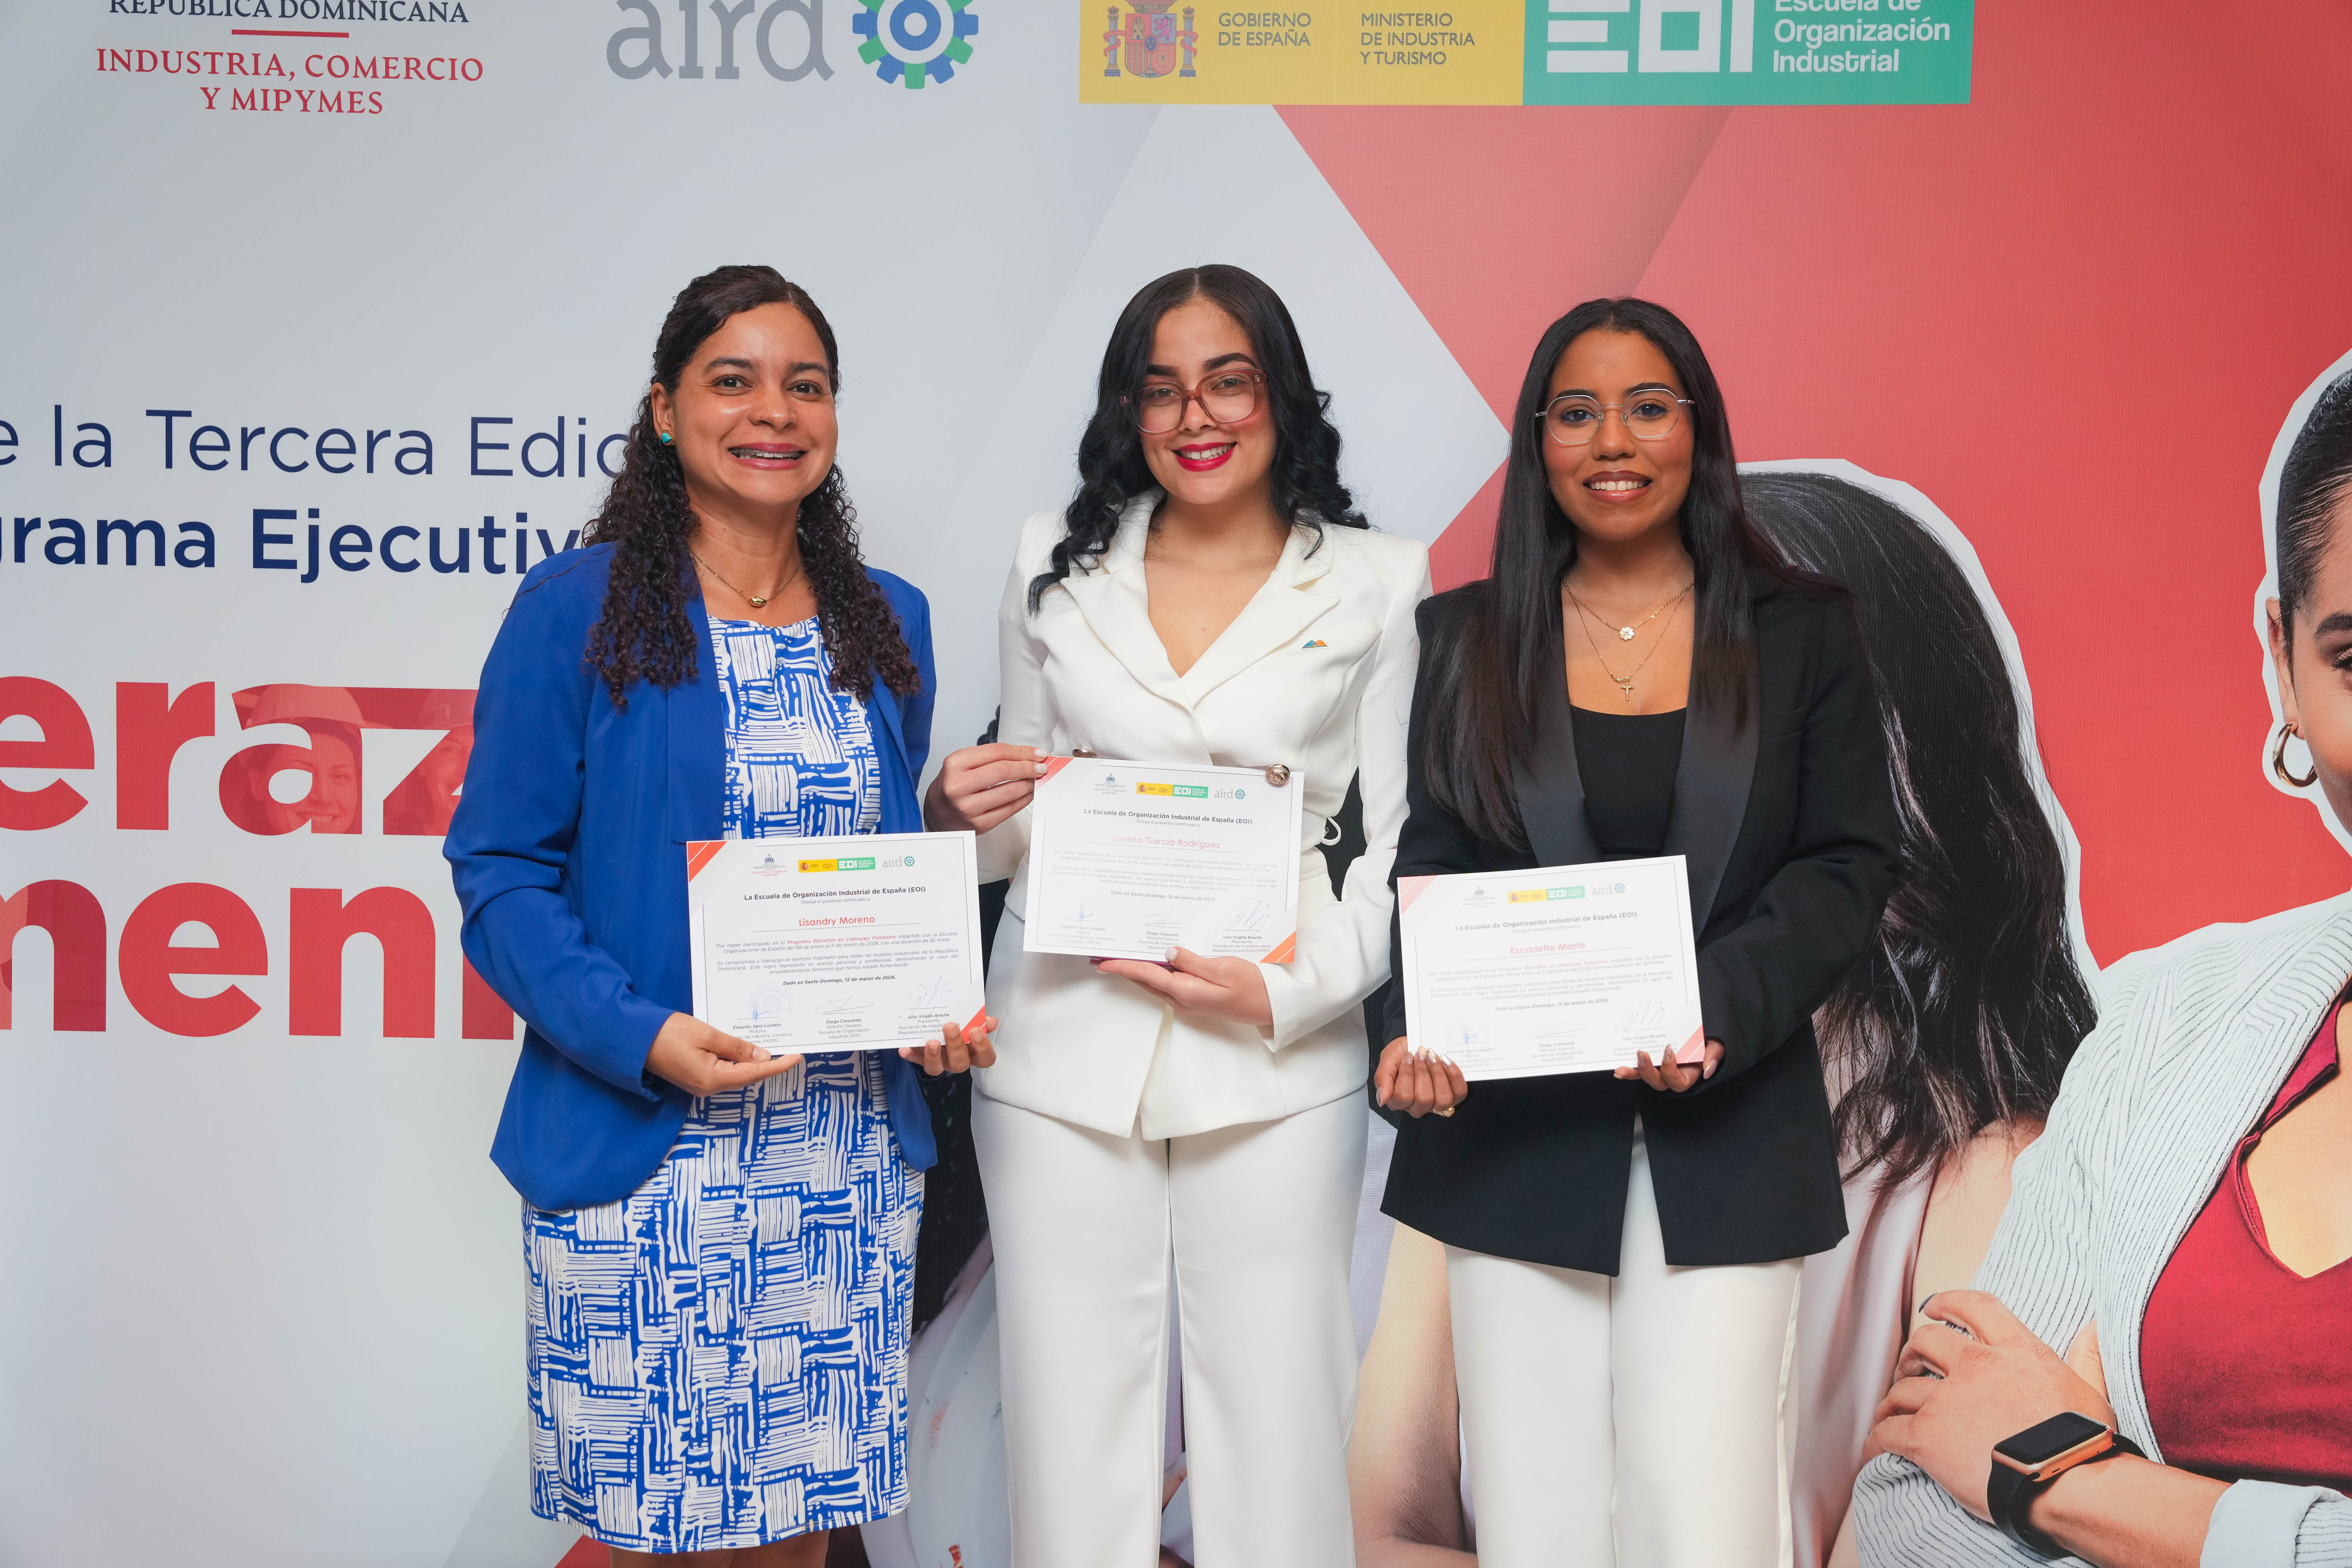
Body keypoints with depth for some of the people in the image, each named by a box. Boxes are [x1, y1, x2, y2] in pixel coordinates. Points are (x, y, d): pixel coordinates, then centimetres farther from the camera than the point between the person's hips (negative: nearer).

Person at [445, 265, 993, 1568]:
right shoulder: (579, 608, -5)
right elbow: (501, 871, -7)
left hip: (851, 1156, 4)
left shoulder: (888, 624, 10)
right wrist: (639, 1037, -19)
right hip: (642, 1157, -4)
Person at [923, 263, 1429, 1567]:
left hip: (1275, 1068, -1)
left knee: (1276, 1419, 2)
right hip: (1065, 1055, 2)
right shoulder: (1058, 569, 11)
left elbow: (1401, 843, 3)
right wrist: (964, 813, -6)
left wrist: (1290, 990, -12)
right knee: (1070, 1422, 5)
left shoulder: (1373, 585, 5)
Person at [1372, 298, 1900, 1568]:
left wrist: (1724, 1011, -16)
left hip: (1726, 1131, -1)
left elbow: (1851, 861, 1)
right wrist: (1413, 1027, -15)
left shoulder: (1802, 630, 6)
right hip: (1514, 1130, 1)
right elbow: (1429, 862, 5)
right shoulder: (1467, 636, 8)